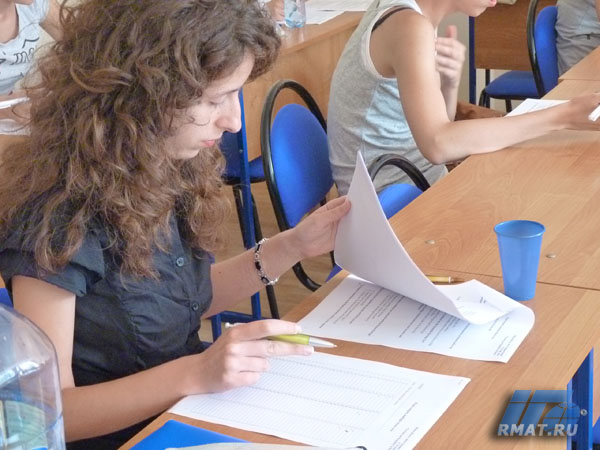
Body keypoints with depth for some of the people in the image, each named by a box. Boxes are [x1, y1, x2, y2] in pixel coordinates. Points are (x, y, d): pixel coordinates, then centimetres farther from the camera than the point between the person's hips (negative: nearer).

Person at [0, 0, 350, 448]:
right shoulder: (58, 218, -23)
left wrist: (289, 248, 2)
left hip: (195, 412, 7)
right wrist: (194, 374, -30)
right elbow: (46, 410, -21)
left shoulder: (168, 169, -2)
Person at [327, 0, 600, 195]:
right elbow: (438, 144, -36)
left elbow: (437, 125, 7)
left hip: (414, 182, 8)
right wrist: (562, 117, -33)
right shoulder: (410, 26, -24)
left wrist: (450, 82, -15)